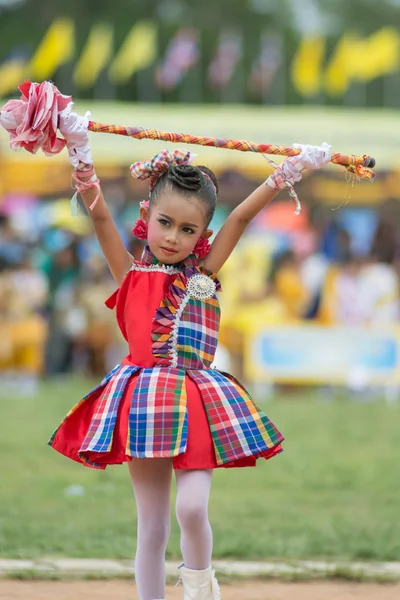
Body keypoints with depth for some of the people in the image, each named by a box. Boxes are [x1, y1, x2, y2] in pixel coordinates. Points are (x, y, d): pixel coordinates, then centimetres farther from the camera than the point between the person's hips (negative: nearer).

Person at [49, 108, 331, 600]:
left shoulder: (202, 275, 8)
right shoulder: (132, 275, 6)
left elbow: (241, 218, 6)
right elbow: (99, 213, -2)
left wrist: (286, 173, 2)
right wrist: (79, 151, -10)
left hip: (196, 402, 0)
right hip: (145, 402, 0)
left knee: (192, 508, -16)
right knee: (151, 527, 3)